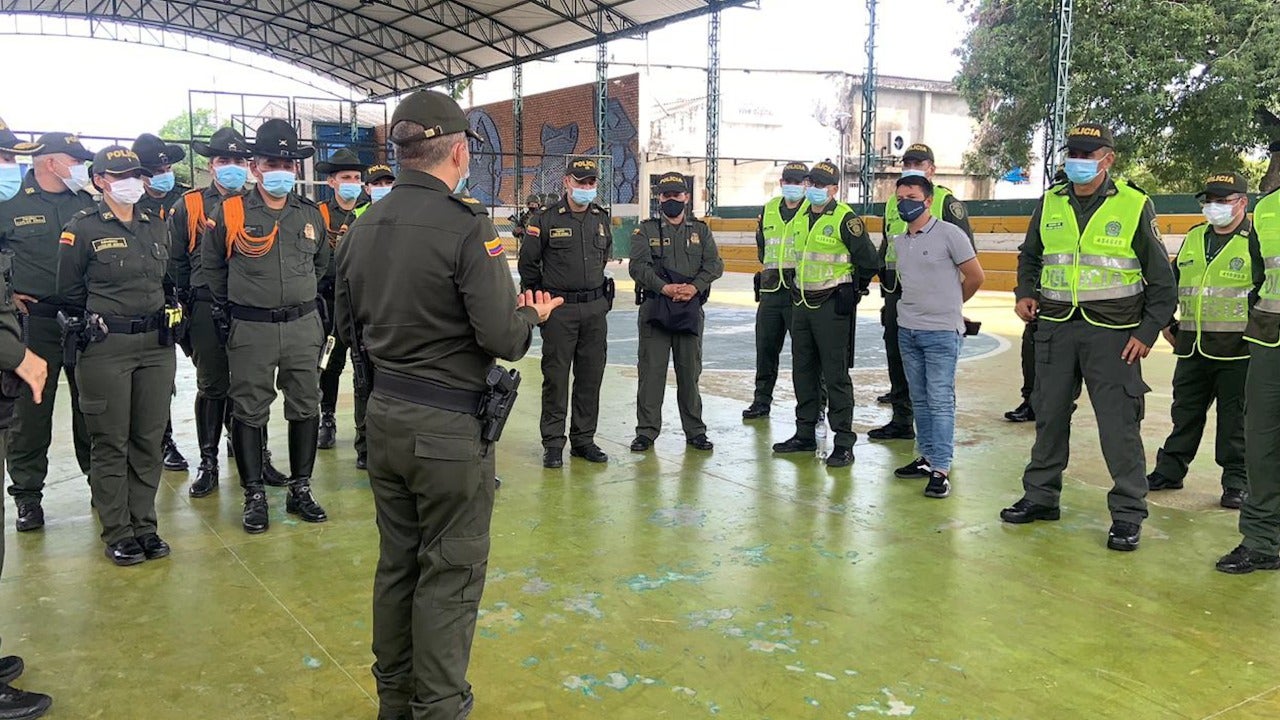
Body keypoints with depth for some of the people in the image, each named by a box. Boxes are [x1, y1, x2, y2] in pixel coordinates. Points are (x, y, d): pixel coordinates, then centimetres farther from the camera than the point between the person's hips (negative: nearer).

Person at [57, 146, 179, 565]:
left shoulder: (157, 228, 13)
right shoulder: (82, 229, -2)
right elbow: (69, 291, 1)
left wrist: (164, 318, 9)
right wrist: (101, 318, 4)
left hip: (156, 346, 5)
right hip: (105, 347, -4)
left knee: (149, 439, 8)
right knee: (111, 442, 1)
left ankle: (144, 525, 18)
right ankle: (117, 532, 10)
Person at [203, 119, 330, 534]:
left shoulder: (312, 215, 5)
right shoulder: (230, 213, -4)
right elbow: (211, 266, 9)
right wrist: (228, 306, 6)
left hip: (303, 327, 3)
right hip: (250, 331, -3)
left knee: (306, 409, 8)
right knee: (249, 413, 4)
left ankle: (300, 490, 21)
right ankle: (254, 495, 15)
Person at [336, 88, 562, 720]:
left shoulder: (362, 228, 5)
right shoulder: (467, 225, -17)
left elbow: (349, 327, 13)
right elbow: (503, 339, -21)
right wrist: (530, 313, -1)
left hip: (383, 415, 7)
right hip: (449, 427, -7)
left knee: (396, 561, 19)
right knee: (451, 572, 6)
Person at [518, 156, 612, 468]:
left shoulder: (602, 219, 9)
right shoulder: (546, 220, -6)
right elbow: (527, 263, 1)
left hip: (595, 308, 5)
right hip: (560, 310, -4)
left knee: (591, 377, 8)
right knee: (556, 377, 0)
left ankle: (583, 439, 19)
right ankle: (553, 443, 9)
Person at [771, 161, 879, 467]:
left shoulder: (845, 218, -11)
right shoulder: (799, 219, 11)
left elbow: (869, 261, -11)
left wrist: (850, 291, -1)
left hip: (832, 308, -8)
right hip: (802, 304, 8)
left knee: (835, 375, -5)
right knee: (803, 372, 13)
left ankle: (844, 443, 1)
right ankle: (805, 434, 25)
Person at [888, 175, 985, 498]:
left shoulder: (949, 234, -8)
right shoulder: (899, 242, 10)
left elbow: (975, 277, -2)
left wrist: (949, 305, 10)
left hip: (941, 332, -6)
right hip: (907, 330, 6)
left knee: (940, 401, -6)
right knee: (920, 399, 12)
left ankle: (940, 469, -3)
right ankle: (927, 457, 23)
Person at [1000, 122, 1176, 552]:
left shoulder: (1135, 205, -2)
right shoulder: (1050, 203, 8)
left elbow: (1161, 279, 2)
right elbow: (1029, 257, 24)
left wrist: (1148, 332, -5)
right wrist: (1025, 294, 6)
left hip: (1112, 332, -4)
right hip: (1056, 327, 4)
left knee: (1119, 424, -3)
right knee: (1049, 415, 11)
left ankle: (1128, 513, 9)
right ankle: (1041, 496, 25)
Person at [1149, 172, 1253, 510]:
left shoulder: (1257, 241, -4)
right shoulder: (1194, 239, 14)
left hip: (1236, 351, -5)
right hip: (1191, 346, 5)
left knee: (1235, 418, 3)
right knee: (1185, 412, 13)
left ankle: (1236, 481, 14)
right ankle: (1170, 470, 24)